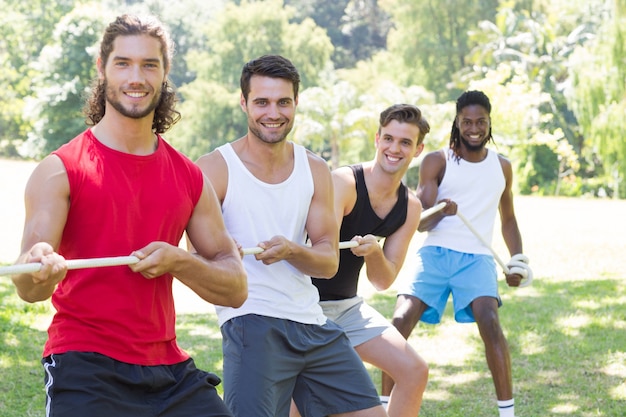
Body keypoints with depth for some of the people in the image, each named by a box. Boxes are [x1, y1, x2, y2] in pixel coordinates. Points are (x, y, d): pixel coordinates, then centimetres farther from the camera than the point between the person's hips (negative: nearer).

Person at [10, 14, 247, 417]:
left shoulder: (190, 178, 8)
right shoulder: (60, 170, -5)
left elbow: (236, 288, 9)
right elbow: (30, 288, -15)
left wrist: (177, 260, -10)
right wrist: (39, 270, -39)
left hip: (169, 369, 4)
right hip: (85, 368, -4)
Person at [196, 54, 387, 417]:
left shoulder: (315, 170, 8)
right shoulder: (215, 169, -6)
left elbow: (329, 262, 6)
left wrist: (291, 251, -16)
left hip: (311, 321, 5)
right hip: (251, 323, -5)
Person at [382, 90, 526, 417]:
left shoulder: (502, 167, 13)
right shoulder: (437, 162, 3)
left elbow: (508, 219, 24)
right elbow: (419, 222, -3)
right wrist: (440, 211, -26)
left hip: (477, 256, 1)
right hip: (435, 253, -1)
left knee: (490, 322, -24)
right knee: (400, 321, -17)